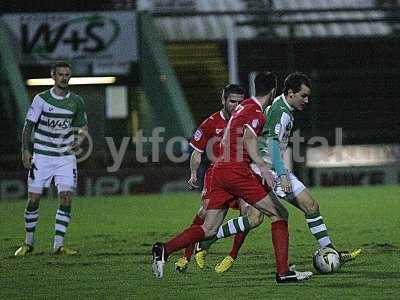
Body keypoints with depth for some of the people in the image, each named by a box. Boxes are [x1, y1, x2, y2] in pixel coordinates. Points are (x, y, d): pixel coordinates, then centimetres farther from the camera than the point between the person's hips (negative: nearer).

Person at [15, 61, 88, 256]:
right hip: (41, 157, -1)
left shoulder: (76, 101, 2)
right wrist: (25, 151, -9)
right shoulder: (41, 99, -4)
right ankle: (28, 243, 16)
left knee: (66, 198, -12)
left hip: (66, 157, 1)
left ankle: (58, 245, -9)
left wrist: (79, 139, -6)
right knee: (33, 199, -1)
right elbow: (28, 125, -1)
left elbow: (83, 126, 15)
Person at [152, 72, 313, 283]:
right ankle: (283, 272, -4)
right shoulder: (257, 113, -7)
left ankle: (164, 249, -12)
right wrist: (262, 167, -33)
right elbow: (248, 139, -24)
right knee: (279, 215, 1)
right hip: (237, 171, -8)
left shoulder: (244, 106, 20)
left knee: (209, 229, 5)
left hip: (220, 169, 8)